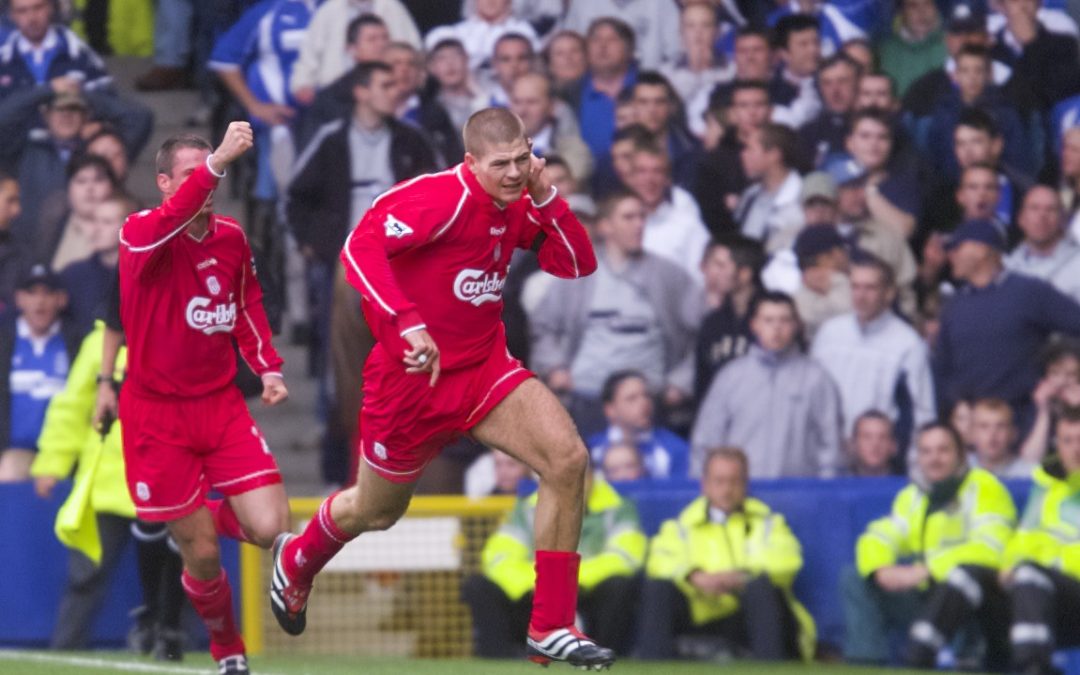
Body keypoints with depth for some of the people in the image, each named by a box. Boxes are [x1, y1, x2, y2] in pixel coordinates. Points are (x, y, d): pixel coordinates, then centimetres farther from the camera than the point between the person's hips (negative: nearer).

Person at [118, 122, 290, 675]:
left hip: (221, 404, 4)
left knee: (269, 528, -11)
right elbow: (170, 219, -40)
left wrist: (268, 368, 6)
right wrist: (217, 162, -54)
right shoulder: (140, 234, -15)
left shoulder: (231, 237, 2)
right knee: (202, 553, -1)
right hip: (157, 416, -4)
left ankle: (212, 516, 24)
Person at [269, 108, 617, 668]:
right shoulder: (442, 197, -23)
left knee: (568, 459, -17)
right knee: (376, 512, 16)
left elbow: (577, 265, 1)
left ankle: (550, 628, -11)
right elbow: (360, 247, -33)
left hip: (484, 368, 5)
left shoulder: (518, 206, -1)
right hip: (411, 373, -5)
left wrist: (546, 197, -13)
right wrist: (408, 323, -42)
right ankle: (296, 560, 53)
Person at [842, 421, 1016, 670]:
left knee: (968, 573, -39)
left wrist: (926, 571, -25)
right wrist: (881, 569, -16)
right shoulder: (912, 496, 14)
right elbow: (878, 537, 9)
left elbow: (990, 549, -21)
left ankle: (917, 661, -45)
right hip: (930, 599, 7)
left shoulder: (983, 487, -7)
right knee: (855, 580, -3)